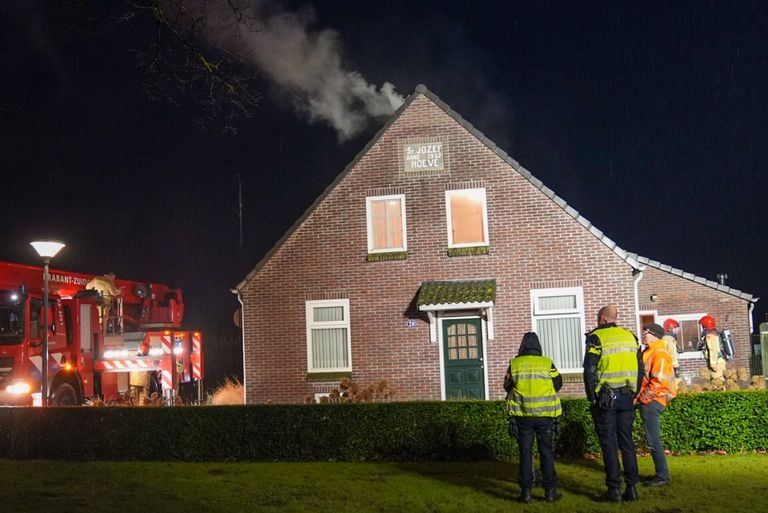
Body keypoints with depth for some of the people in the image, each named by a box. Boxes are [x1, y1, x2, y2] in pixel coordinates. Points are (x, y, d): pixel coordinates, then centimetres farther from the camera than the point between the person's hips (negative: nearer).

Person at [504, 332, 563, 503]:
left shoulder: (514, 364, -3)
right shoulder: (547, 363, -4)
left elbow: (507, 386, 8)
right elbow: (558, 383, 8)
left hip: (522, 415, 1)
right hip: (544, 414, 0)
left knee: (525, 453, 7)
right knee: (546, 452, 8)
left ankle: (526, 491, 6)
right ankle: (550, 491, 8)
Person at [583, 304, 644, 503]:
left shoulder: (596, 338, -6)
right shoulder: (630, 336, 11)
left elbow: (590, 370, -11)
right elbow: (640, 368, 12)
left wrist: (592, 397, -4)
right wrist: (634, 394, 16)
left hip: (606, 397, -5)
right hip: (626, 397, 5)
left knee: (609, 444, 0)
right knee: (626, 441, 10)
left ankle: (614, 489, 1)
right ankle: (631, 487, 10)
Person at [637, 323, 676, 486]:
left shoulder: (660, 354, -13)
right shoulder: (648, 352, 17)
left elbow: (659, 381, -21)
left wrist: (643, 398, -16)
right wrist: (639, 397, 13)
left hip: (653, 401, -10)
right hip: (647, 400, 10)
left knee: (653, 440, -8)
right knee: (652, 440, 13)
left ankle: (662, 476, -3)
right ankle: (660, 473, 19)